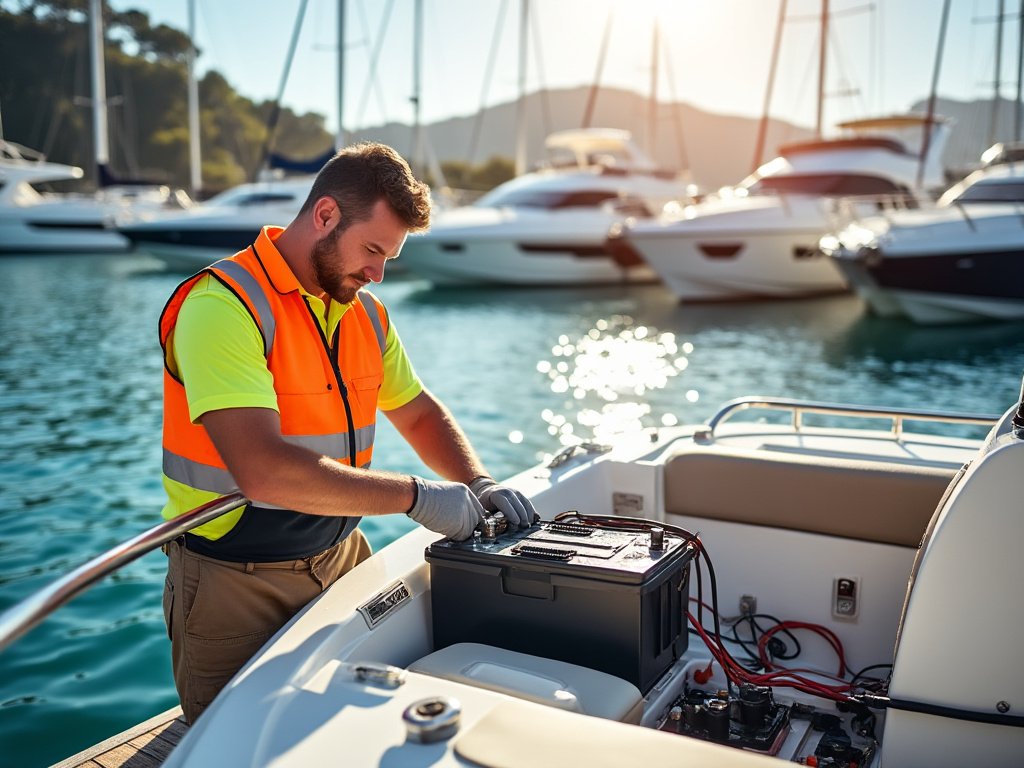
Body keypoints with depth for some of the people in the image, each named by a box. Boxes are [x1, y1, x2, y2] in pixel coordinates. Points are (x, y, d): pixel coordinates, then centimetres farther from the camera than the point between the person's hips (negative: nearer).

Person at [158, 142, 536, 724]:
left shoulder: (365, 312, 6)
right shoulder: (222, 307, -22)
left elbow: (420, 413, 16)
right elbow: (264, 470, -32)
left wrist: (479, 485, -3)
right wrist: (416, 496, -27)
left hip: (341, 562, 7)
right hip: (237, 585, -6)